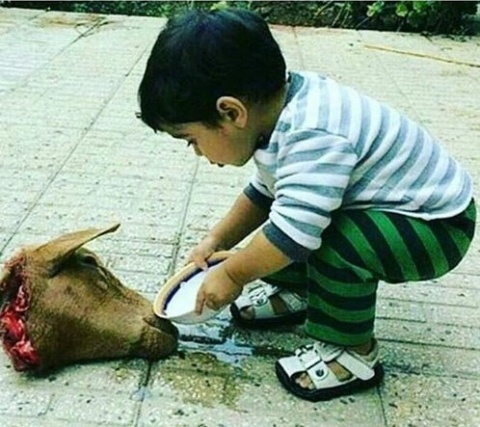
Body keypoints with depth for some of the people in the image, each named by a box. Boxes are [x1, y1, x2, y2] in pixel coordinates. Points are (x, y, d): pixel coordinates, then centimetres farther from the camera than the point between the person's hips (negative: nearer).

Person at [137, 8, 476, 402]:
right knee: (278, 208, 2)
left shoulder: (314, 136, -36)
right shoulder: (285, 113, -6)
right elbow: (263, 191, 10)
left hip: (439, 224, -9)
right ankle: (295, 291, 22)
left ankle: (353, 352, -8)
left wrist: (232, 274, -20)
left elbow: (292, 233, -37)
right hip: (369, 207, 9)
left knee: (340, 243, -32)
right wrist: (216, 241, 8)